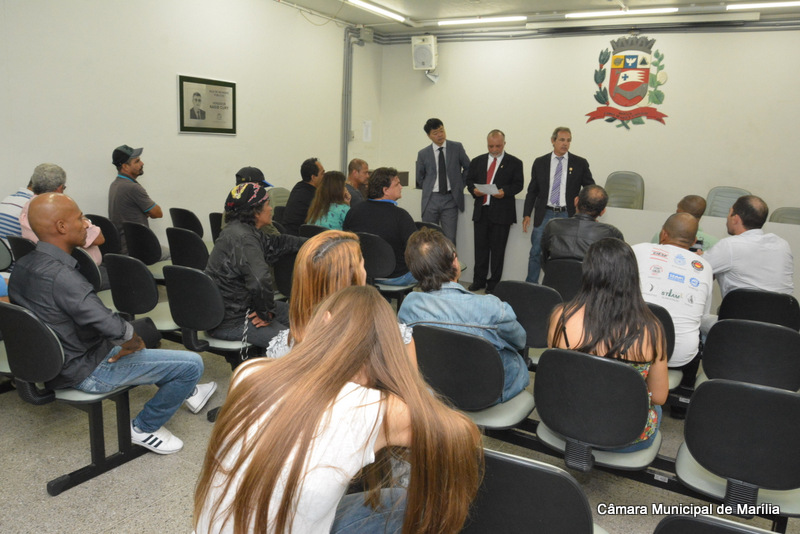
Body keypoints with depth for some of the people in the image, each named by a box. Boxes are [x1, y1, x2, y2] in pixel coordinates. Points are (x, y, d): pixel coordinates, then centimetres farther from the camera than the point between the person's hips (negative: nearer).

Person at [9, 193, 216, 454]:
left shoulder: (22, 266, -1)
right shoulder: (60, 276, -31)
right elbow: (115, 329, -34)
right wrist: (134, 339, -10)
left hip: (54, 361, 10)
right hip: (87, 371, -10)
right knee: (192, 364, -9)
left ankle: (186, 391, 40)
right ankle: (144, 427, 12)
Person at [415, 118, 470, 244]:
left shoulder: (457, 147, 3)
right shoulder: (423, 154, 4)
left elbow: (468, 167, 12)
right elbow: (420, 177, 16)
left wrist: (461, 184, 7)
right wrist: (428, 190, 9)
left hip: (450, 199, -1)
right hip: (431, 199, 1)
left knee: (450, 238, -3)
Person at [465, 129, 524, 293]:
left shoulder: (514, 163, 3)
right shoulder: (478, 161, 13)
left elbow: (518, 184, -2)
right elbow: (469, 180, 15)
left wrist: (505, 191, -19)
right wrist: (474, 190, -7)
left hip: (501, 212, -3)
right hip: (481, 210, 3)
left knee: (498, 248, 2)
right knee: (480, 247, 8)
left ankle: (494, 282, 12)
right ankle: (479, 280, 19)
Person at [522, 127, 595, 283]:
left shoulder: (580, 163, 2)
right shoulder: (540, 163, 5)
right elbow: (532, 191, 8)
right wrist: (526, 214, 2)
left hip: (568, 216, -1)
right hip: (545, 214, 1)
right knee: (536, 252, 3)